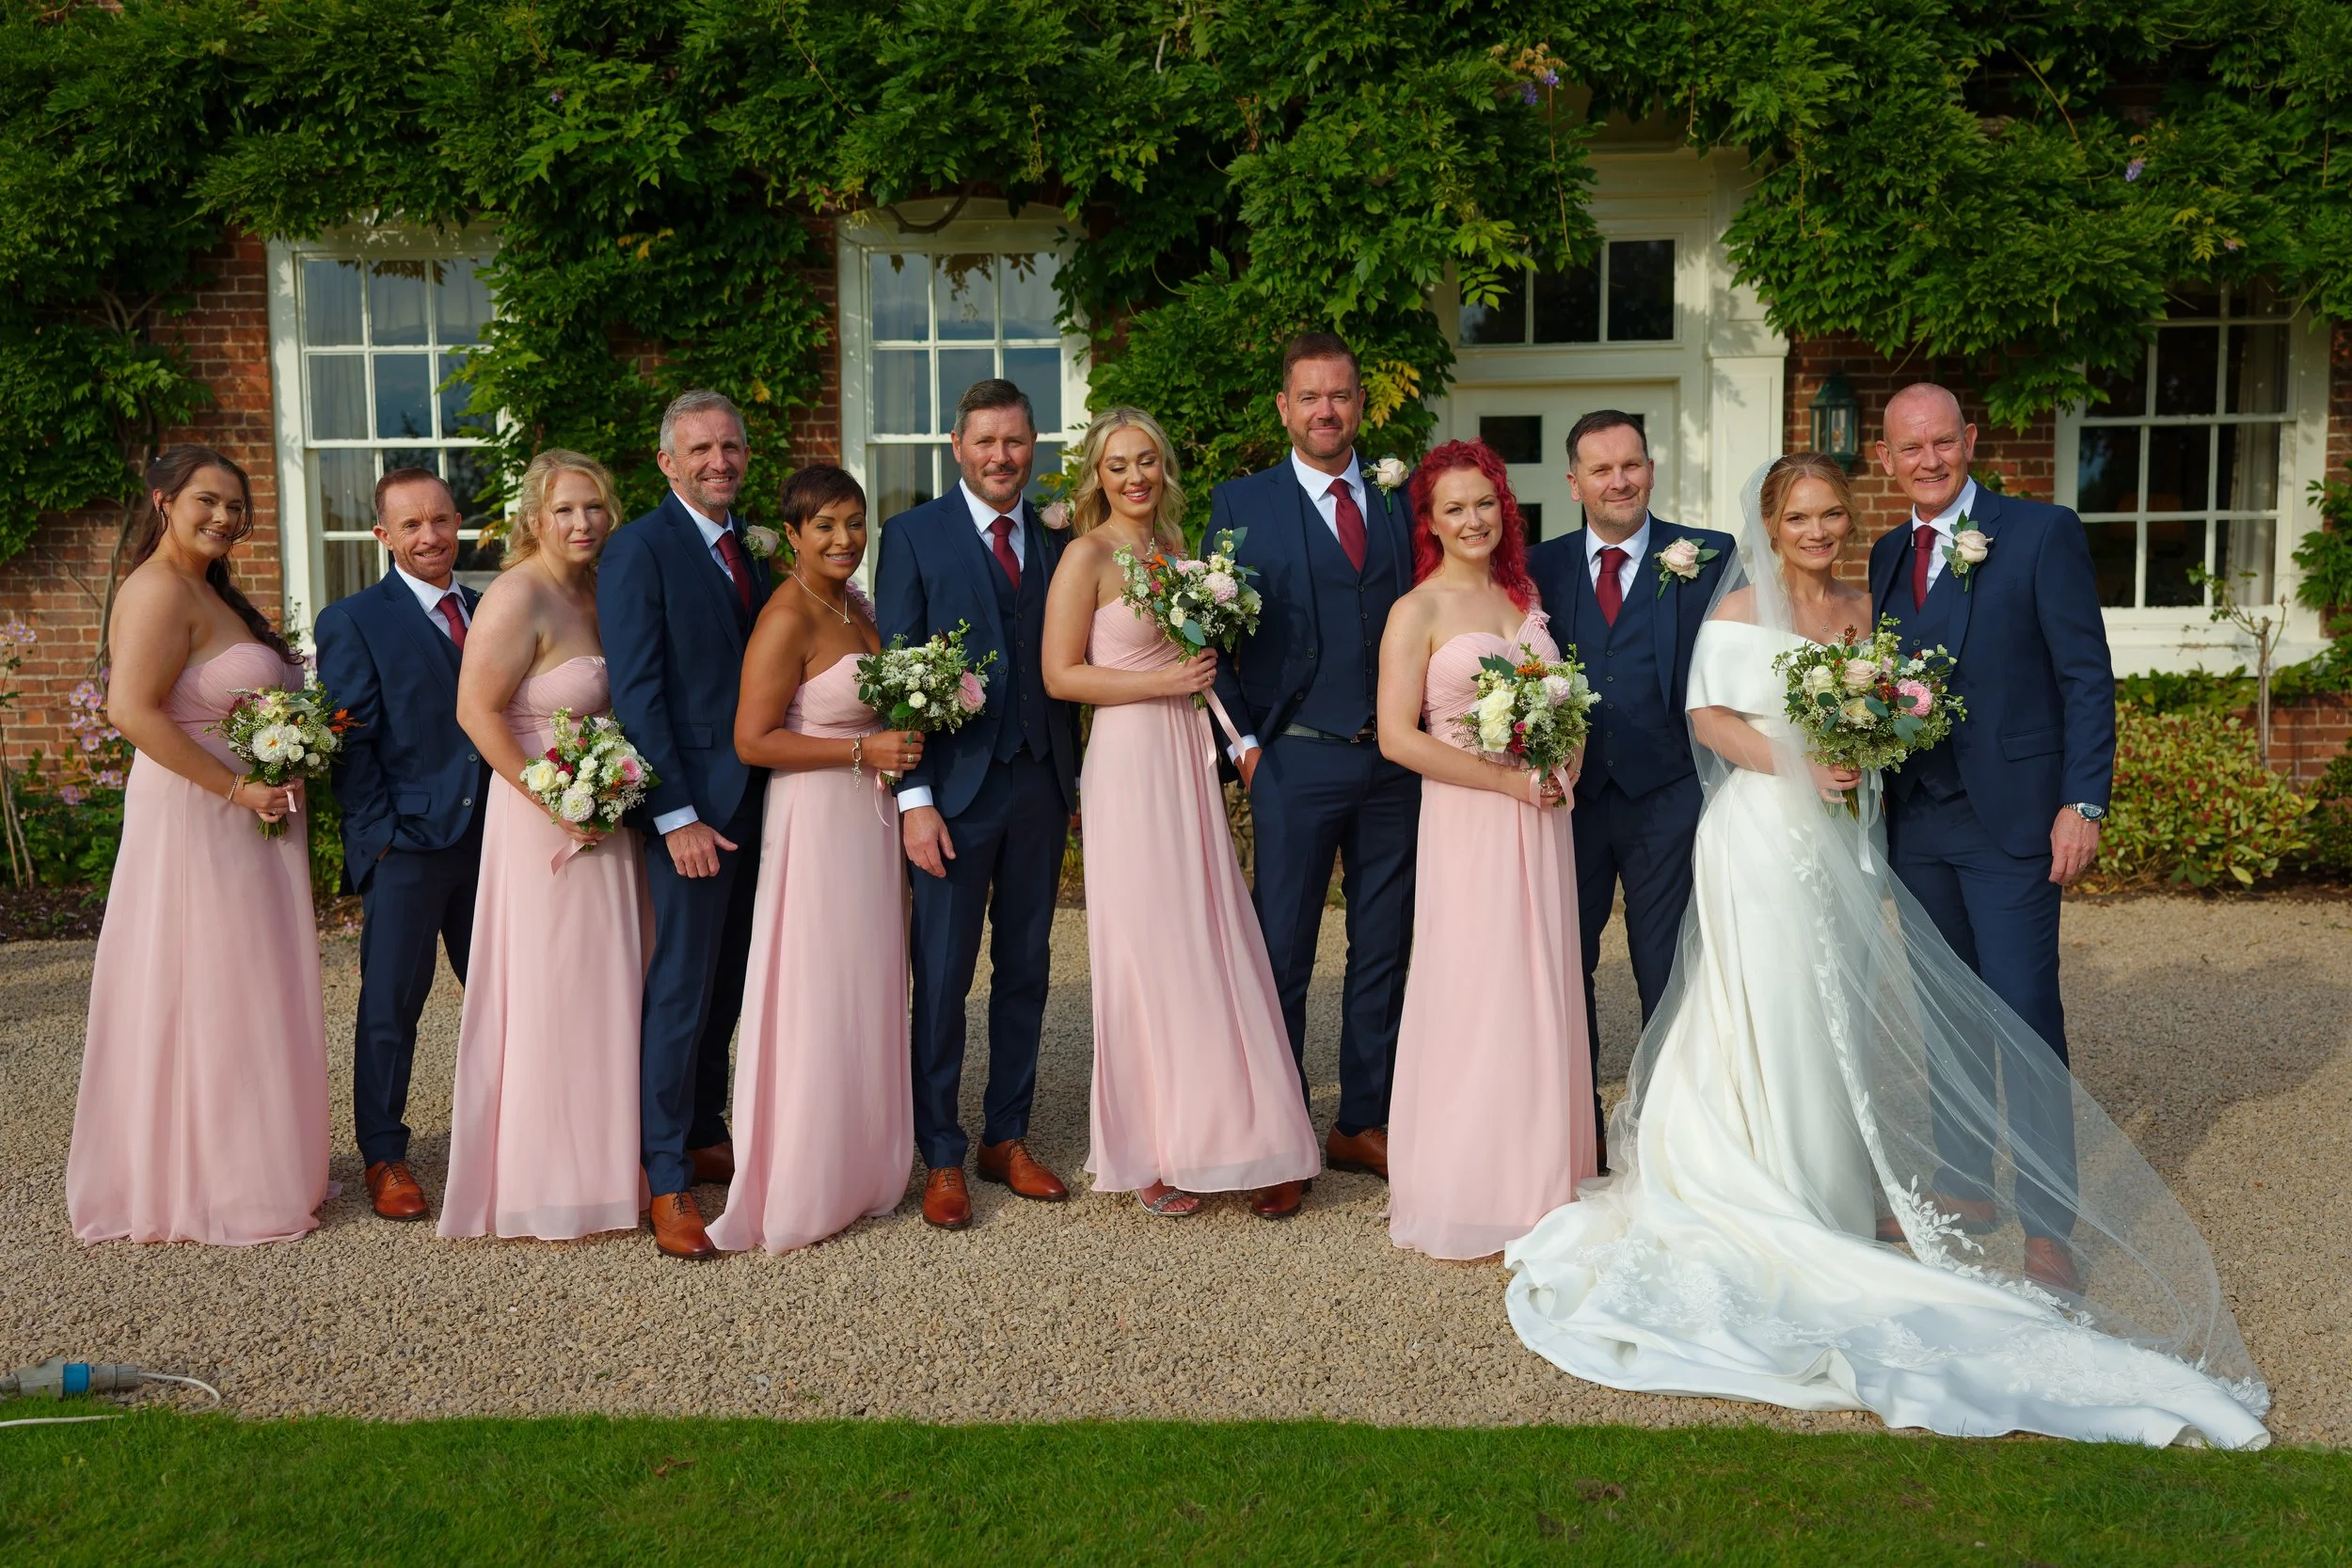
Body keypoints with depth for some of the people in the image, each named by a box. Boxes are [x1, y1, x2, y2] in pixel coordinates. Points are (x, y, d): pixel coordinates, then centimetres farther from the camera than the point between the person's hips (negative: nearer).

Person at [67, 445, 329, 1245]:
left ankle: (257, 1165, 27)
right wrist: (238, 787, -22)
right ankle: (211, 1187, 12)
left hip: (243, 824, 10)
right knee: (207, 995, 0)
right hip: (196, 821, -10)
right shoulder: (161, 591, -15)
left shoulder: (210, 592, 15)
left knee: (244, 994, 15)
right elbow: (133, 710, -24)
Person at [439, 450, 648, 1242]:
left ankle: (594, 1165, 29)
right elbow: (477, 710, -20)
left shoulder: (595, 593, 9)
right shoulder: (519, 597, -16)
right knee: (546, 992, 0)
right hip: (543, 820, -8)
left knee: (600, 989, 15)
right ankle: (540, 1188, 14)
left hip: (603, 818, 8)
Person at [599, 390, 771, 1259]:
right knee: (679, 991, -3)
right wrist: (678, 815, -19)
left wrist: (770, 794, 10)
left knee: (725, 987, 15)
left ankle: (706, 1138, 29)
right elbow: (636, 691, -15)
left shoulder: (744, 550, 15)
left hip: (751, 802, 7)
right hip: (691, 806, -7)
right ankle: (667, 1184, 5)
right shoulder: (641, 549, -9)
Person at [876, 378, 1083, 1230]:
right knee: (942, 974, 1)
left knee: (1026, 969, 11)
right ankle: (941, 1158, 13)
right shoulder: (913, 535, -1)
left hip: (1041, 784, 4)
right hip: (955, 784, -4)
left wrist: (1075, 779, 4)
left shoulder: (1058, 540, 10)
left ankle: (1009, 1137, 24)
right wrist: (913, 797, -12)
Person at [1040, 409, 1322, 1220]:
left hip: (1190, 757, 6)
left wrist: (1208, 667, 4)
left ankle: (1241, 1137, 13)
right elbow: (1061, 674, -9)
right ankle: (1148, 1152, 11)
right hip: (1129, 761, -6)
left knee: (1214, 945, 5)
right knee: (1147, 949, -1)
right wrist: (1160, 682, -14)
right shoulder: (1087, 555, -4)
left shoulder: (1173, 548, 16)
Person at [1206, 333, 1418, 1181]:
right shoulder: (1241, 502, 2)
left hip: (1394, 760, 4)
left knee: (1383, 950, 10)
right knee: (1282, 954, 3)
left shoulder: (1399, 502, 11)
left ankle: (1362, 1124, 23)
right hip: (1295, 761, -3)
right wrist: (1244, 744, -5)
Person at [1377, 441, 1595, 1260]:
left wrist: (1564, 762, -2)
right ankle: (1464, 1193, 11)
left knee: (1541, 997, 10)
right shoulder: (1418, 611, -6)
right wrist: (1506, 778, -15)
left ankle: (1536, 1179, 24)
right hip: (1467, 820, -6)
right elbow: (1397, 737, -12)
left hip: (1540, 819, 6)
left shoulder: (1527, 595, 12)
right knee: (1474, 999, -2)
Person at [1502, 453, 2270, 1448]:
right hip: (1765, 839, -5)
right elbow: (1708, 716, -9)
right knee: (1778, 1017, -3)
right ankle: (1786, 1207, 8)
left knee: (1851, 1011, 9)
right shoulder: (1741, 610, -4)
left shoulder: (1861, 608, 13)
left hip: (1844, 842, 6)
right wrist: (1795, 763, -21)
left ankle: (1851, 1195, 21)